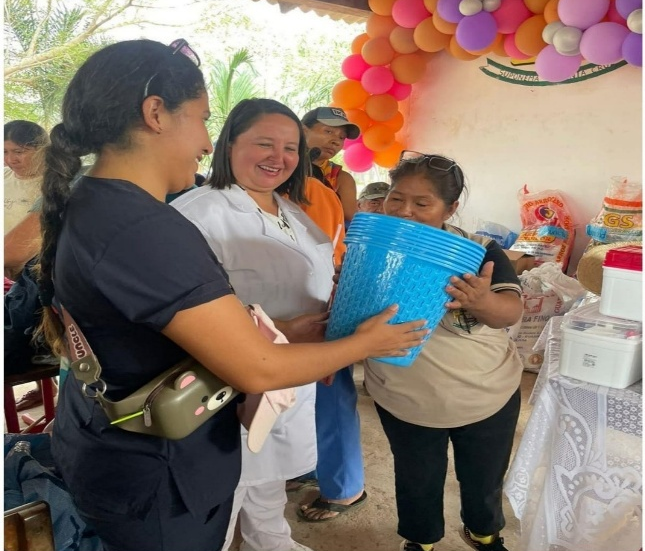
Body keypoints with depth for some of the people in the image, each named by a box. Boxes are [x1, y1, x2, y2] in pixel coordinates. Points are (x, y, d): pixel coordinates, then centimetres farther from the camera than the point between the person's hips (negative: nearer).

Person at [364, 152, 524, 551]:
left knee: (485, 478, 23)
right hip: (406, 400, 0)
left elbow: (511, 311, -26)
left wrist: (483, 301, -49)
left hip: (489, 395, 1)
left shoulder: (480, 250, -14)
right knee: (417, 482, 20)